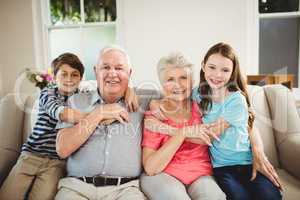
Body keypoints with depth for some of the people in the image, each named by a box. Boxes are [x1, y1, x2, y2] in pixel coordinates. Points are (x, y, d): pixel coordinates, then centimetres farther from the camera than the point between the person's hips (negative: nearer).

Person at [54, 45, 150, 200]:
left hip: (125, 187, 0)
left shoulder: (142, 103, 8)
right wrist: (98, 114, -6)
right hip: (77, 185, 1)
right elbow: (62, 149, -1)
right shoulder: (77, 101, 9)